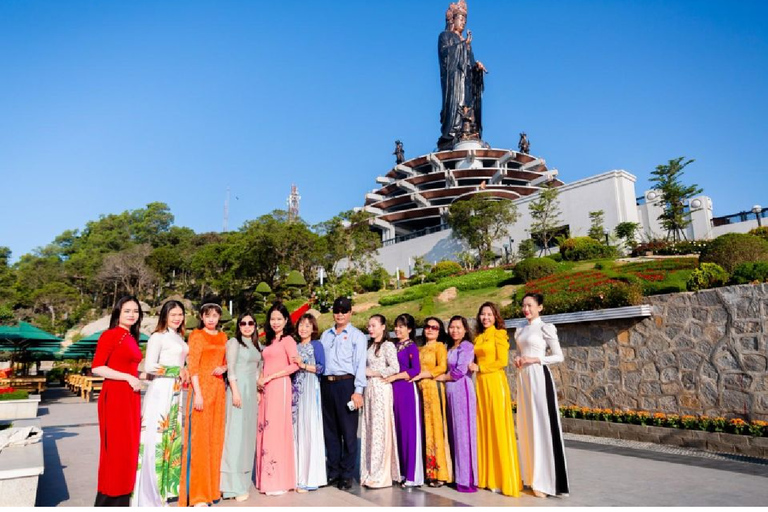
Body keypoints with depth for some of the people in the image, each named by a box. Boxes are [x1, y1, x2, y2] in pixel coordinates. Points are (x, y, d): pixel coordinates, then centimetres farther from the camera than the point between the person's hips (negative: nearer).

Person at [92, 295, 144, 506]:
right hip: (115, 396, -8)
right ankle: (109, 500, 11)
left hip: (131, 398, 8)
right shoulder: (110, 335, -8)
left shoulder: (132, 338, 14)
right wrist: (128, 377, -16)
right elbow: (97, 368, -14)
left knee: (129, 447, 12)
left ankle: (122, 499, 23)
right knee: (116, 449, -2)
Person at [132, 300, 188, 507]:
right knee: (156, 439, -5)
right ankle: (150, 494, 5)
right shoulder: (158, 336, -7)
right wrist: (177, 371, -10)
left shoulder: (179, 338, 16)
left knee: (173, 438, 11)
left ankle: (167, 487, 21)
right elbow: (149, 367, -14)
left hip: (175, 394, 8)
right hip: (160, 392, -8)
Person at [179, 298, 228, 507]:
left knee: (216, 438, 10)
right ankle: (197, 494, 2)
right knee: (199, 438, -4)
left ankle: (212, 487, 22)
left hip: (218, 389, 6)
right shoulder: (196, 336, -2)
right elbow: (192, 366, -8)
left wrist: (223, 368, -3)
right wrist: (198, 393, -16)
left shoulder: (223, 337, 13)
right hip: (202, 388, -6)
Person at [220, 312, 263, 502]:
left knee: (248, 433, 8)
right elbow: (230, 368, -9)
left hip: (252, 390, 7)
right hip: (238, 388, -7)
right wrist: (235, 391, -17)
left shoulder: (256, 345, 17)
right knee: (235, 433, -6)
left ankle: (243, 479, 17)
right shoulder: (234, 342, -2)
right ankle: (234, 485, -2)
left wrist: (258, 391, 13)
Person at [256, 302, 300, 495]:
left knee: (277, 429, -6)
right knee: (265, 429, 6)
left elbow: (294, 365, -14)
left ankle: (279, 481, 2)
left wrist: (269, 377, -13)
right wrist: (260, 380, 4)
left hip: (279, 387, -7)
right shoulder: (270, 341, 18)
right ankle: (267, 479, 14)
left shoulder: (288, 340, -5)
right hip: (266, 389, 7)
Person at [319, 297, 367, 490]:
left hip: (346, 384, -4)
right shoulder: (325, 335, 17)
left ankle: (347, 475, 10)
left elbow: (360, 364, -5)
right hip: (327, 385, 5)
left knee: (348, 431, -1)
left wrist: (358, 391, -13)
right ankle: (333, 472, 21)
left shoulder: (357, 335, 3)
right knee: (330, 430, 10)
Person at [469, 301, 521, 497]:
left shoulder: (499, 334, -3)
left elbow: (502, 361, -11)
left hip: (495, 383, -7)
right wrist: (474, 367, 3)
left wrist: (479, 368, -8)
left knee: (498, 429, -4)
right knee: (483, 428, 8)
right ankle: (487, 476, 17)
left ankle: (503, 479, 4)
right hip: (480, 384, 7)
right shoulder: (478, 337, 16)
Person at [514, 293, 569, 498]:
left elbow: (559, 356, -7)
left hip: (539, 377, -7)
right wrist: (517, 359, 0)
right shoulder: (520, 331, 14)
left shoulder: (546, 328, -5)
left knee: (541, 424, -5)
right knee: (526, 424, 10)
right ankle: (530, 475, 20)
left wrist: (535, 359, -15)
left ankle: (543, 480, 2)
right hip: (523, 378, 7)